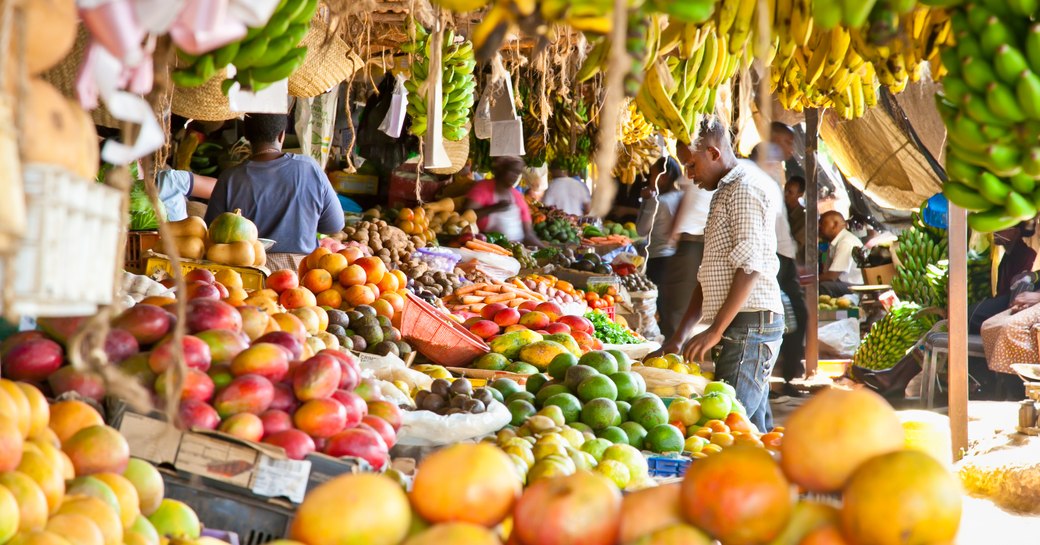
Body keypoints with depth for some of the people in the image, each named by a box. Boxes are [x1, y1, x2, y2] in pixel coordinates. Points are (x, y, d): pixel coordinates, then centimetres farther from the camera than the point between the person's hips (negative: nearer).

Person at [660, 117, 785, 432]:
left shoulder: (745, 187, -9)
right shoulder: (725, 191, 23)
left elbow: (750, 267, -18)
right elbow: (710, 274, 23)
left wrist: (716, 330, -19)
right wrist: (681, 335, 17)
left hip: (750, 323, -10)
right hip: (745, 327, 10)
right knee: (756, 429, 10)